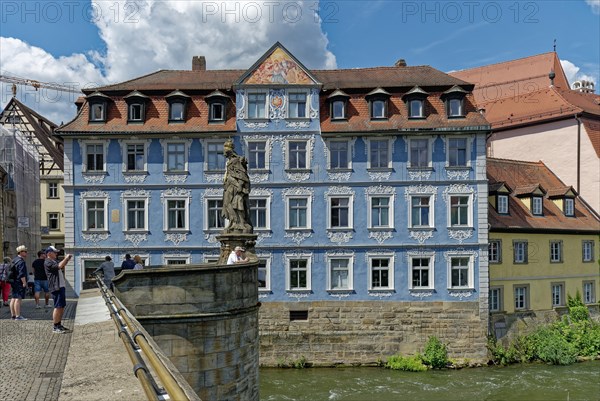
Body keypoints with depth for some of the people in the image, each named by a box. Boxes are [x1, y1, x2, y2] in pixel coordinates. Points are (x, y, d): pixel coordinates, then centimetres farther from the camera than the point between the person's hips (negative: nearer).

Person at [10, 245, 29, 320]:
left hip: (14, 282, 11)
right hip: (19, 283, -11)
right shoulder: (21, 261, -16)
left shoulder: (14, 260, 17)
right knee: (18, 299, -11)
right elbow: (22, 274, -23)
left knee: (14, 298, 14)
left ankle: (13, 315, 21)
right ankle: (18, 316, -13)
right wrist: (24, 282, -20)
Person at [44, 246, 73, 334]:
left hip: (61, 286, 10)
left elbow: (62, 267, 26)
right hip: (56, 287, -10)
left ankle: (59, 324, 20)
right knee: (58, 307, -9)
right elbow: (59, 266, -23)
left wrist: (67, 259, 11)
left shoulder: (54, 261, 20)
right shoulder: (48, 262, -10)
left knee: (62, 306, 13)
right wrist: (66, 258, -12)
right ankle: (55, 327, -4)